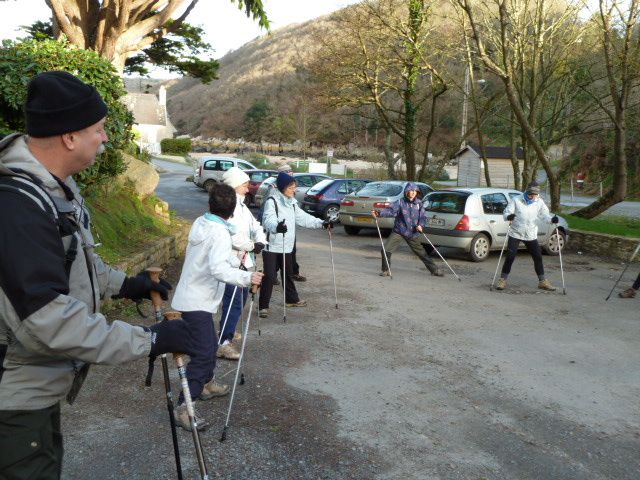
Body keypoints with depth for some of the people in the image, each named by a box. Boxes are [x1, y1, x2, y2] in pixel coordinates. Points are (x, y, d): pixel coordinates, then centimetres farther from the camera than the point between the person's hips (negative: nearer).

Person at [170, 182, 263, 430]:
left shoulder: (200, 222, 6)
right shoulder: (220, 233, -20)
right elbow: (218, 269, -32)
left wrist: (236, 260, 22)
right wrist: (247, 277, -28)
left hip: (189, 297, 9)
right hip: (197, 302, -9)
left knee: (209, 344, 22)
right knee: (203, 352, -8)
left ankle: (206, 384, 38)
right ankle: (183, 408, -7)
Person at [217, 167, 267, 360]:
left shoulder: (241, 205, 15)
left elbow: (255, 226, 13)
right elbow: (232, 236, -28)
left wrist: (260, 241, -7)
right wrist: (252, 246, -17)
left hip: (242, 260, 10)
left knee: (241, 297, 21)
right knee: (234, 302, -13)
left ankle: (227, 330, 39)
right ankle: (224, 343, -9)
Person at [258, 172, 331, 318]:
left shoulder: (292, 202, 12)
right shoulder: (272, 201, -14)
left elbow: (303, 218, 16)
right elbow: (268, 220, -30)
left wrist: (322, 223, 8)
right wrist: (277, 227, -53)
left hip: (286, 246, 8)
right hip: (272, 246, -8)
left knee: (288, 273, 20)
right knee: (269, 276, -7)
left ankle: (292, 299, 37)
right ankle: (263, 306, 1)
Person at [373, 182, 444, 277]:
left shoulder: (419, 203, 1)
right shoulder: (401, 202, -9)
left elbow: (423, 217, 5)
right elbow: (391, 210, -23)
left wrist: (420, 225, -16)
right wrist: (380, 213, -40)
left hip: (413, 234, 2)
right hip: (399, 232, -2)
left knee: (422, 253, 11)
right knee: (385, 250, -11)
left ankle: (434, 270, 26)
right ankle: (385, 270, 9)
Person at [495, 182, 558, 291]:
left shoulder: (539, 202, 2)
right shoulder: (516, 200, -8)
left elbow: (545, 214, -2)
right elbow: (506, 212, -10)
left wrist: (552, 219, -25)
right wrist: (509, 216, -34)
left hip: (531, 236, 4)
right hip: (515, 234, -3)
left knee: (538, 257, 6)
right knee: (510, 257, -7)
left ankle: (542, 281, 21)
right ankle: (503, 280, 4)